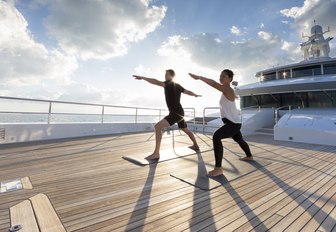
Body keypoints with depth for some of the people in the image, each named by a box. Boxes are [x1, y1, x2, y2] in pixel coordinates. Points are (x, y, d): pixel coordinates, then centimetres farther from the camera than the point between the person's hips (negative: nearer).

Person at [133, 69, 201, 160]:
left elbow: (156, 82, -24)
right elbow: (188, 92, 27)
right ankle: (196, 146, 46)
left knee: (158, 126, -21)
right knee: (186, 130, 29)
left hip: (176, 113, -10)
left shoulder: (169, 84, -9)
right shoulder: (177, 86, 15)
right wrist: (196, 95, 46)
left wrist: (142, 77, -23)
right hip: (179, 112, 10)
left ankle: (156, 153, -27)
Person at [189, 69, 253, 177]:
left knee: (216, 137, -30)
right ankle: (249, 156, 61)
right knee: (239, 140, 32)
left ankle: (218, 168, -28)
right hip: (232, 122, 11)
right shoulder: (226, 90, 9)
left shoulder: (228, 90, -20)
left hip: (234, 123, -11)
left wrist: (198, 77, -39)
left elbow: (214, 84, -36)